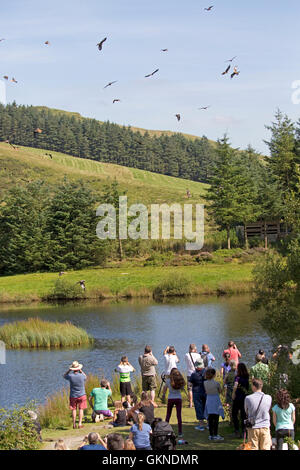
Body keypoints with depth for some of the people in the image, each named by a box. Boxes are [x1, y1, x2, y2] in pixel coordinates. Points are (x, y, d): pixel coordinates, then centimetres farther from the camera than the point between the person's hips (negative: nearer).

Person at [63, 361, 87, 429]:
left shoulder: (70, 376, -16)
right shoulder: (82, 376, -16)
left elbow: (64, 376, 7)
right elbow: (85, 377, 11)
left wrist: (69, 370, -2)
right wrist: (80, 370, 5)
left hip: (73, 396, 1)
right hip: (81, 395, -1)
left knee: (74, 409, 10)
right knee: (81, 409, 8)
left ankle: (74, 424, 11)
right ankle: (80, 424, 4)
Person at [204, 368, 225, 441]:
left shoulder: (205, 383, -2)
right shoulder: (216, 383, -14)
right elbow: (220, 391, 1)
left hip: (208, 400, 4)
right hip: (216, 401, -4)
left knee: (210, 419, 8)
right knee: (216, 419, 1)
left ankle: (211, 435, 11)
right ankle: (216, 435, 1)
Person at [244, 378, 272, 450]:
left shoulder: (248, 398, -9)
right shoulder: (268, 398, -5)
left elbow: (246, 412, 5)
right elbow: (268, 410, 9)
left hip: (253, 428, -1)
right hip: (265, 427, 1)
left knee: (253, 448, 5)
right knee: (265, 448, 5)